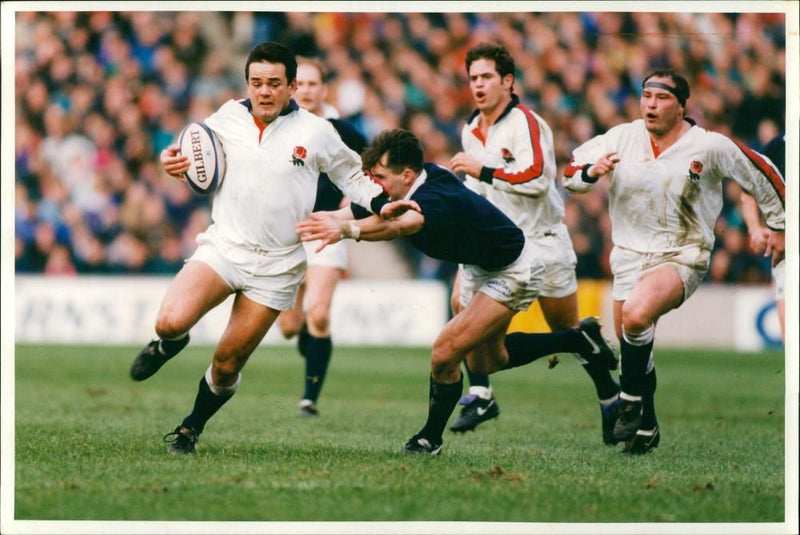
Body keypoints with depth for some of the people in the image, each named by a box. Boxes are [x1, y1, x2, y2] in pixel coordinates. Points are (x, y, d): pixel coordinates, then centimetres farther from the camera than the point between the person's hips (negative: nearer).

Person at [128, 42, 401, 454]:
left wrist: (383, 205, -4)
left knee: (227, 363, 1)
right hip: (223, 246, 1)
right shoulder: (228, 118, 2)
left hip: (276, 267, -1)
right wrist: (170, 161, 0)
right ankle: (168, 344, 15)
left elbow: (352, 176, 12)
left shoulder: (316, 132, -2)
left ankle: (193, 427, 29)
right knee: (171, 322, -24)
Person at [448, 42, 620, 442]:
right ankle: (480, 396, -10)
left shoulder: (525, 122, -17)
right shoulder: (471, 130, 8)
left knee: (568, 329, 3)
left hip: (541, 238, -6)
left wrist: (481, 170, -27)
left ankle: (612, 400, 21)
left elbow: (536, 178, -29)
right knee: (462, 302, -17)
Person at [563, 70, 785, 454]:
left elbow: (762, 174, 4)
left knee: (637, 313, -32)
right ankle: (646, 427, 30)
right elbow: (570, 172, 3)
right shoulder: (622, 138, -2)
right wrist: (591, 172, -19)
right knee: (634, 351, 8)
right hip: (629, 255, 5)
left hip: (682, 258, -4)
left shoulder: (710, 147, -9)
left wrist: (778, 227, 11)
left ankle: (632, 401, -13)